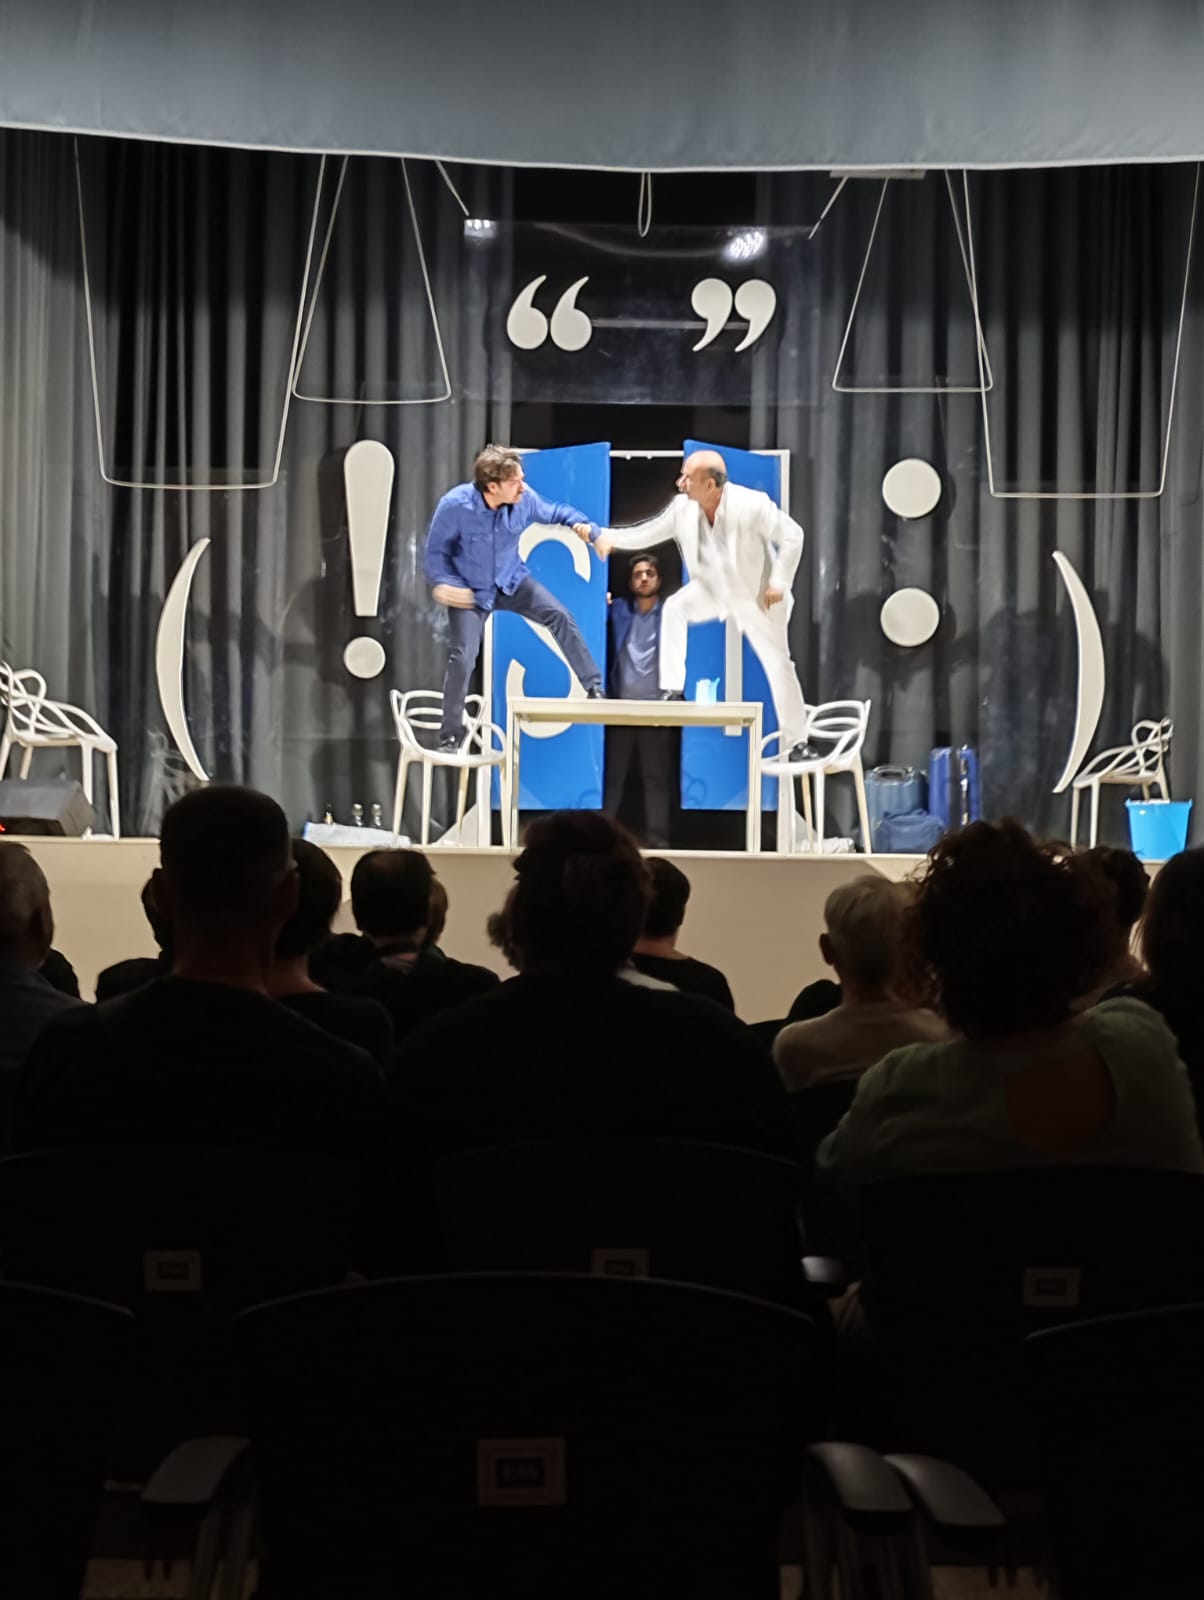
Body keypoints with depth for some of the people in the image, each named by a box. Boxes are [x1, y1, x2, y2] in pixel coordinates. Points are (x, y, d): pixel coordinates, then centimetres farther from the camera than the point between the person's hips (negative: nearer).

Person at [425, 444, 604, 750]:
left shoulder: (524, 499, -19)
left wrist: (582, 524, -18)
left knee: (560, 616, -12)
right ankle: (450, 735, 3)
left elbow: (554, 511, 2)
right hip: (470, 591, -3)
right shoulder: (455, 505, -29)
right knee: (463, 657, -10)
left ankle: (594, 688, -1)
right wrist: (445, 583, -31)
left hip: (512, 581, 4)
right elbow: (436, 550, -15)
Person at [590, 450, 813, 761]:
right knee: (674, 608, -24)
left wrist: (779, 583, -22)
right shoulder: (683, 507, -15)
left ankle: (797, 741, 12)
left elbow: (792, 536, -22)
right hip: (712, 588, 4)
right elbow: (650, 532, -5)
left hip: (756, 595, -4)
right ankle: (673, 690, -20)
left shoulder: (751, 505, -29)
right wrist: (610, 537, -18)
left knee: (778, 664, 1)